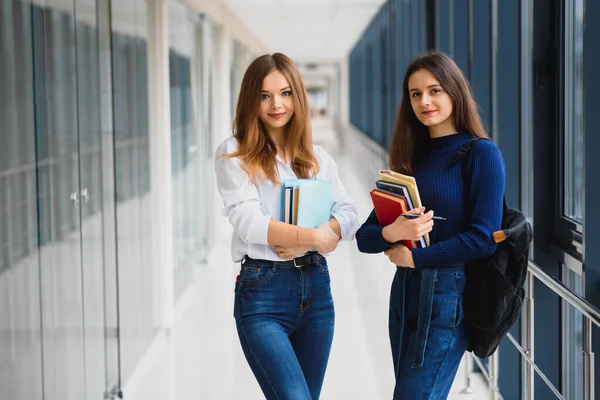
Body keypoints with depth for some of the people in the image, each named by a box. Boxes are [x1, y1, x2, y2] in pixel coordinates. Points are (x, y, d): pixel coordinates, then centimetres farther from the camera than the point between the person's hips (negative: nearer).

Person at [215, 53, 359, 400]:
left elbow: (349, 216, 2)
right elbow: (248, 221, -13)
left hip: (316, 287, 5)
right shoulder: (234, 154, -1)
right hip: (263, 291, -5)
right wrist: (315, 237, -20)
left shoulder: (318, 158, 13)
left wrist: (303, 240, -16)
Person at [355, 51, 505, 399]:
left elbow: (484, 238, -15)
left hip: (450, 296, -7)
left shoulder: (481, 153, -6)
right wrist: (390, 233, -16)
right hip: (405, 294, 7)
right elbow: (364, 237, 7)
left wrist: (412, 257, -11)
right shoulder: (410, 158, 12)